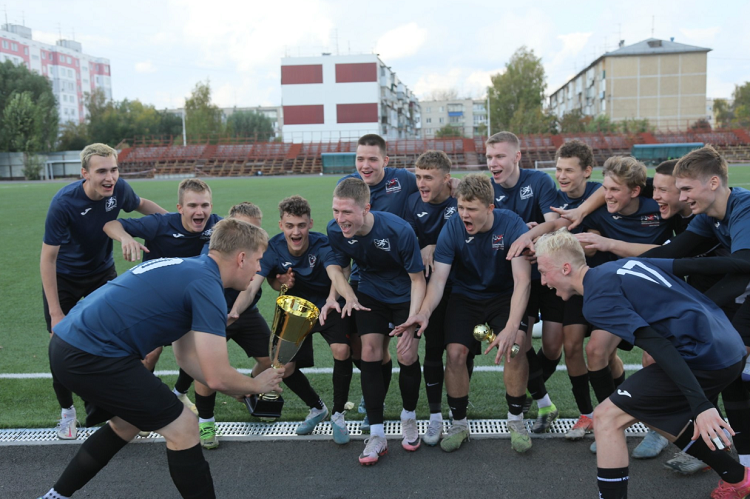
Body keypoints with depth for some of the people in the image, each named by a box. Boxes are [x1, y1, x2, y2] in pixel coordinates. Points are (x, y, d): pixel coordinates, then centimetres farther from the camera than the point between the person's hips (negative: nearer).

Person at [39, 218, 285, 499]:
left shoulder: (188, 269, 15)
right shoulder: (207, 285, -14)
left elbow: (186, 357, 20)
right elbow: (217, 377, -16)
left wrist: (242, 389, 18)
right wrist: (256, 385, 4)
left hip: (69, 343, 10)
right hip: (91, 355, -10)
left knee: (127, 424, 29)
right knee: (183, 429, 0)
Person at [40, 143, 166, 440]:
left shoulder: (119, 189, -21)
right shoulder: (63, 202, -32)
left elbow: (141, 204, 6)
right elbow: (48, 258, -26)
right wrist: (55, 312, -25)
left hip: (102, 273, 3)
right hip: (64, 279, -3)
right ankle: (67, 411, 21)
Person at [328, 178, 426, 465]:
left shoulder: (399, 231, -30)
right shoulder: (335, 230, -18)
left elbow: (418, 280, -21)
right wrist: (347, 296, -13)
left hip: (405, 295, -3)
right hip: (371, 294, 3)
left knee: (408, 357, -11)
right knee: (370, 353, -10)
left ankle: (409, 417, 20)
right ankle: (376, 435, 1)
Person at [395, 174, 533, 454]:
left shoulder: (512, 226, -22)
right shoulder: (452, 228, -16)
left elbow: (522, 280, -29)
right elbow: (438, 277, -20)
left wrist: (512, 328, -42)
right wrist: (424, 312, -39)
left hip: (504, 296, -1)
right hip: (465, 296, 2)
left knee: (516, 345, -25)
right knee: (455, 352, -17)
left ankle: (516, 420, 0)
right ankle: (459, 424, 7)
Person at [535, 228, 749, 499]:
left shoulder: (596, 299, -11)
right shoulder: (625, 263, 14)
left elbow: (658, 345, -21)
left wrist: (701, 405, -24)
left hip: (702, 357, -9)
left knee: (607, 417, -6)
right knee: (659, 415, 28)